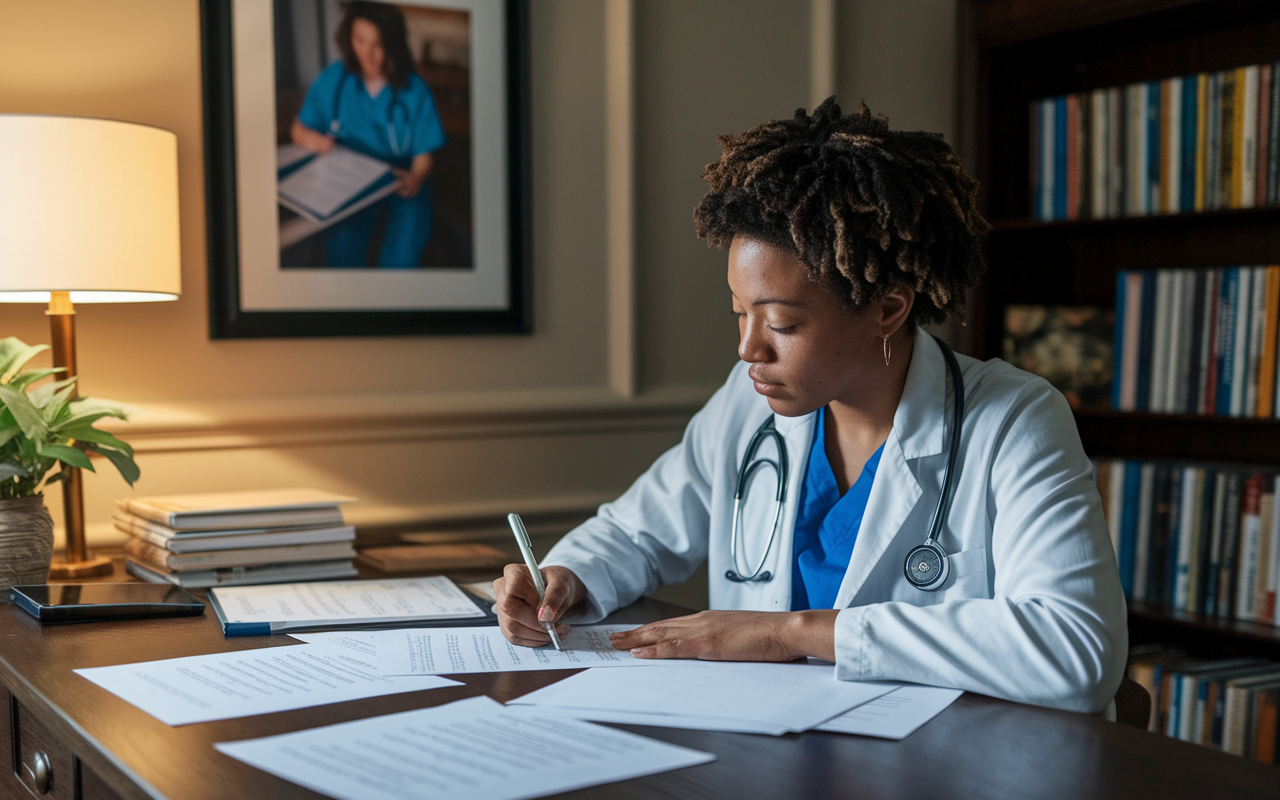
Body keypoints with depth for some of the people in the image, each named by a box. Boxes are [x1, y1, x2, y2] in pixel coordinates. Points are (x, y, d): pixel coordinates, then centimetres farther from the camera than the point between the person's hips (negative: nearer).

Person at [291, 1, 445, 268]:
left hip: (402, 184, -1)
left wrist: (416, 179, -30)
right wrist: (310, 138, -16)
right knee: (342, 245, -30)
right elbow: (298, 129, 8)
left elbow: (423, 158, -6)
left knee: (400, 255, -29)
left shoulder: (414, 90, -6)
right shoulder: (331, 80, -2)